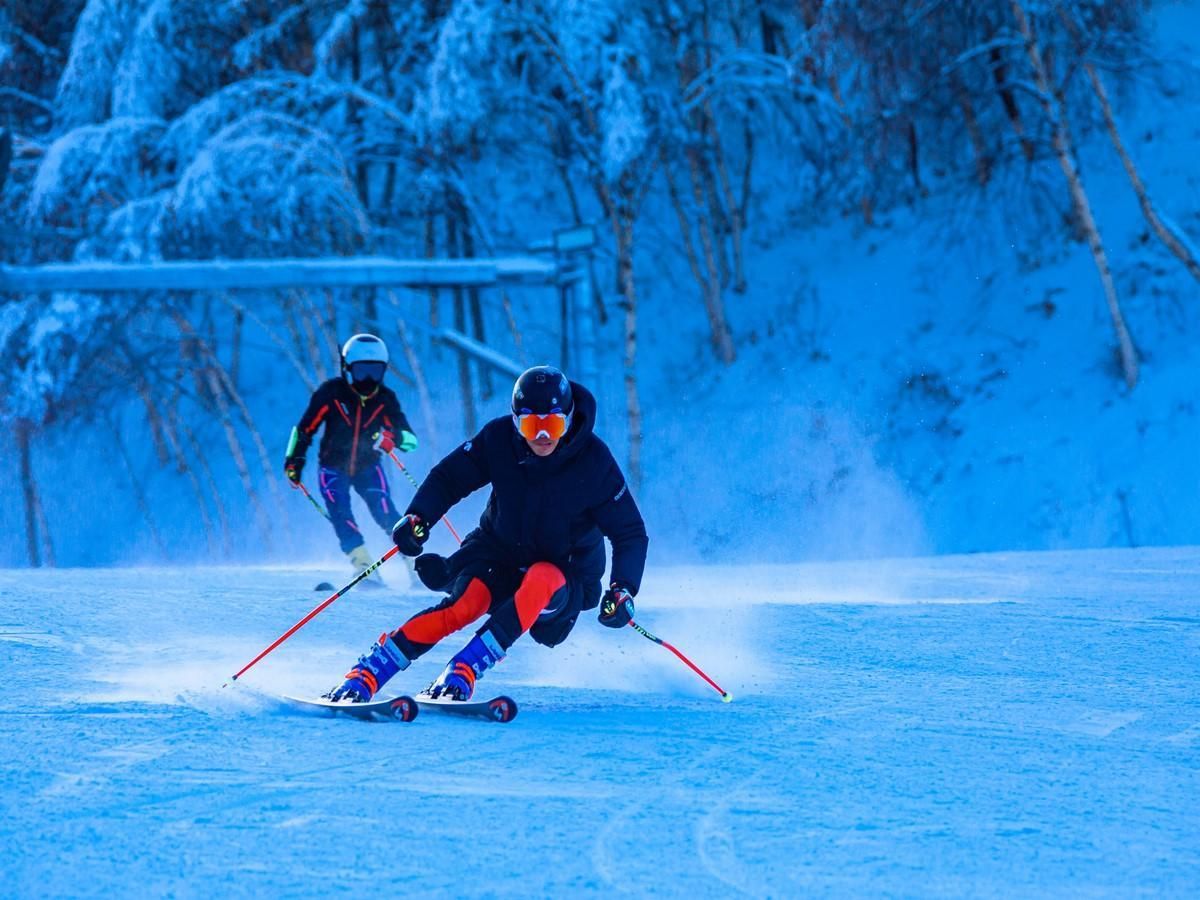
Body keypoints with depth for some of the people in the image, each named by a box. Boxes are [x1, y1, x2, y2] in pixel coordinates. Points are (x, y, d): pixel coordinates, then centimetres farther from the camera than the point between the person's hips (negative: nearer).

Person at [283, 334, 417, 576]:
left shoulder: (385, 399, -12)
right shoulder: (331, 393, -17)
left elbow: (410, 438, -16)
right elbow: (305, 428, -5)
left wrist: (392, 438, -38)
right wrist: (294, 460, -8)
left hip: (368, 467, 1)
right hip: (334, 467, -1)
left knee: (385, 513, -18)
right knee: (341, 516, -20)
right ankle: (364, 568, -21)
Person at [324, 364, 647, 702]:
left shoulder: (594, 461, -18)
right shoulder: (499, 439, -14)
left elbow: (631, 533, -12)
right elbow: (449, 477, -5)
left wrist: (623, 591, -27)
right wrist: (417, 517, -24)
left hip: (566, 571, -1)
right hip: (500, 552, 1)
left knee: (541, 582, -38)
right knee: (465, 603, -31)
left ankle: (462, 674, -41)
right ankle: (363, 678, -34)